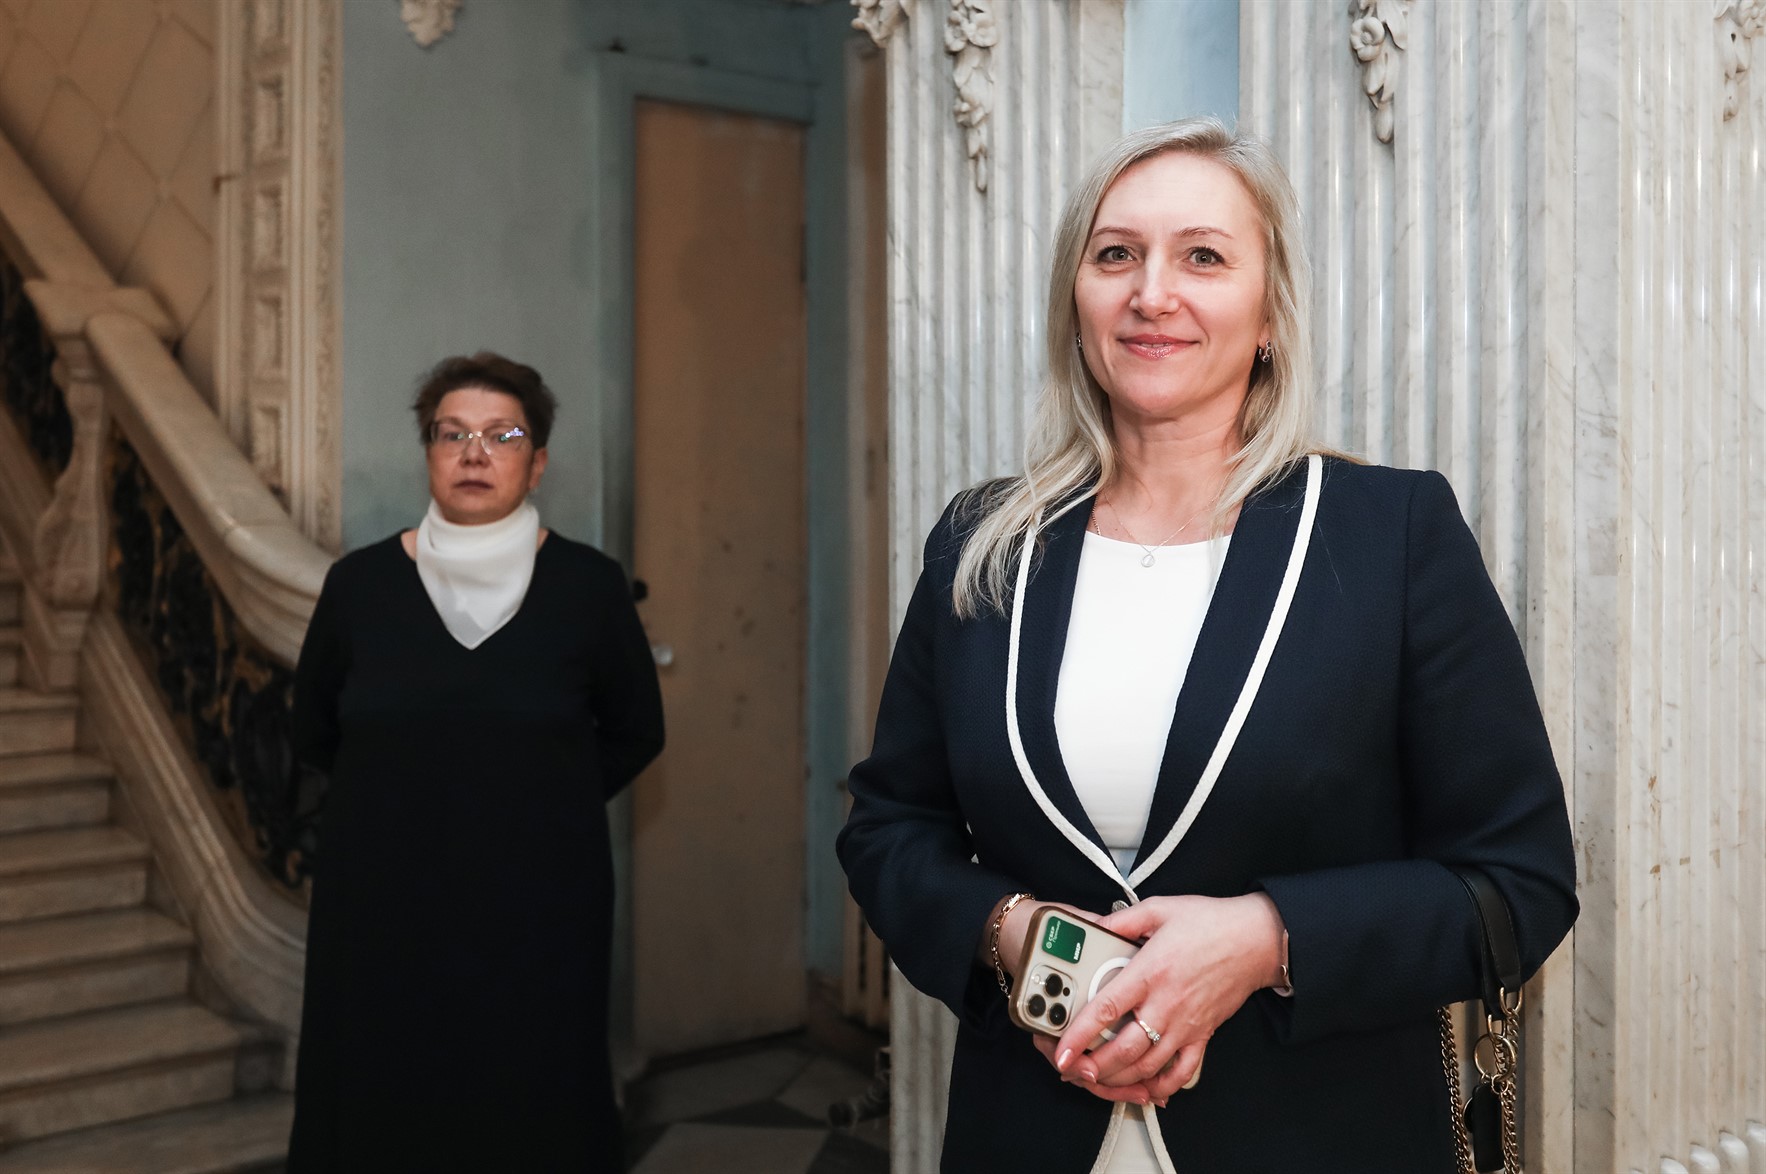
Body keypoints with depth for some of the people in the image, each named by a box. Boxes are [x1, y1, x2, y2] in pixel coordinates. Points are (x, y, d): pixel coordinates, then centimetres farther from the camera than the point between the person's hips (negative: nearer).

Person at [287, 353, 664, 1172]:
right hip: (380, 910, 2)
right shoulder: (359, 584, 0)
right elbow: (314, 733, 14)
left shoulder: (587, 585, -5)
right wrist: (405, 796, 10)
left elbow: (635, 733, 8)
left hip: (537, 911, -1)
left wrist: (542, 801, 3)